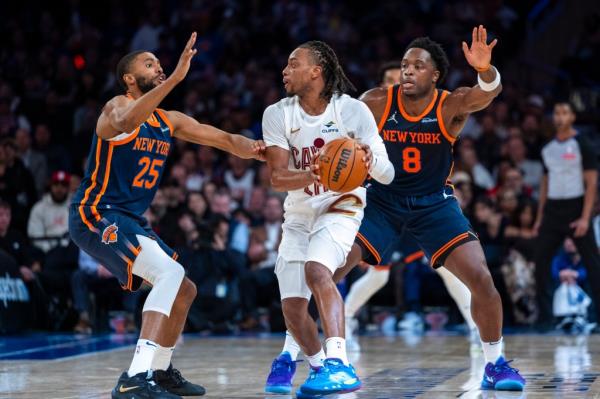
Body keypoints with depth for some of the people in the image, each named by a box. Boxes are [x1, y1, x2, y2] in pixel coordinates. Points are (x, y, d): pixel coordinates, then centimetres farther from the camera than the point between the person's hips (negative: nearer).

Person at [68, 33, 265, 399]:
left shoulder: (171, 121, 13)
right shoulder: (117, 106, -11)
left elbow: (226, 140, 12)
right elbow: (126, 122, -38)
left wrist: (259, 151, -9)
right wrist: (176, 78, -44)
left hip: (130, 219, 9)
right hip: (96, 214, -9)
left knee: (184, 290, 16)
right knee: (171, 274, -25)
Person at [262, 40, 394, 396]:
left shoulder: (353, 110, -14)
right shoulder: (277, 114, -8)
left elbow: (387, 176, -16)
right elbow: (278, 178, -15)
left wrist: (370, 157, -40)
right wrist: (315, 175, -36)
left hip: (341, 207, -4)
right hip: (299, 213, 4)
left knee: (316, 269, -33)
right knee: (292, 307, 1)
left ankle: (339, 364, -39)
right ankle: (317, 361, 32)